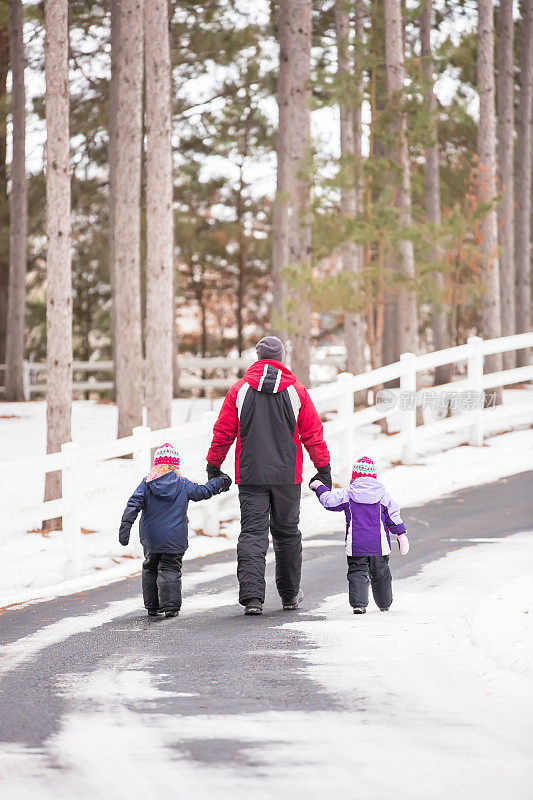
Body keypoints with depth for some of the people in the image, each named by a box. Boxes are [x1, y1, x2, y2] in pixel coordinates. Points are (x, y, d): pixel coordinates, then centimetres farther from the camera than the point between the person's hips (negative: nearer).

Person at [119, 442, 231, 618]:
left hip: (150, 539, 2)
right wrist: (220, 482, 26)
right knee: (170, 570, 2)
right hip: (174, 539, -2)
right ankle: (171, 606, -12)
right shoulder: (184, 485, -2)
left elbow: (133, 504, -9)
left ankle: (152, 606, 17)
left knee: (150, 569, 16)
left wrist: (126, 525, -12)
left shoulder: (147, 483, -1)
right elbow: (203, 492, 10)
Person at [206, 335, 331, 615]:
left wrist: (213, 466, 14)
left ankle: (252, 596, -16)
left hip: (250, 476, 0)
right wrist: (324, 469, 12)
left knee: (252, 533, -3)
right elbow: (313, 435, 2)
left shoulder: (239, 390, 0)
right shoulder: (296, 392, 0)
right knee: (287, 533, 13)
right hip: (287, 477, 0)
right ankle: (289, 594, 23)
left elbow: (223, 433, 2)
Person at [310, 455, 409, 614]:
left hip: (356, 546, -2)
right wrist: (401, 534, 6)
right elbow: (393, 515, 3)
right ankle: (384, 604, 28)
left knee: (357, 573, 1)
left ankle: (359, 603, -17)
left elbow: (329, 501, 1)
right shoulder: (382, 495, 3)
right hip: (379, 545, 2)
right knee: (380, 574, 16)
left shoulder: (348, 494, -3)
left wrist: (320, 488, 17)